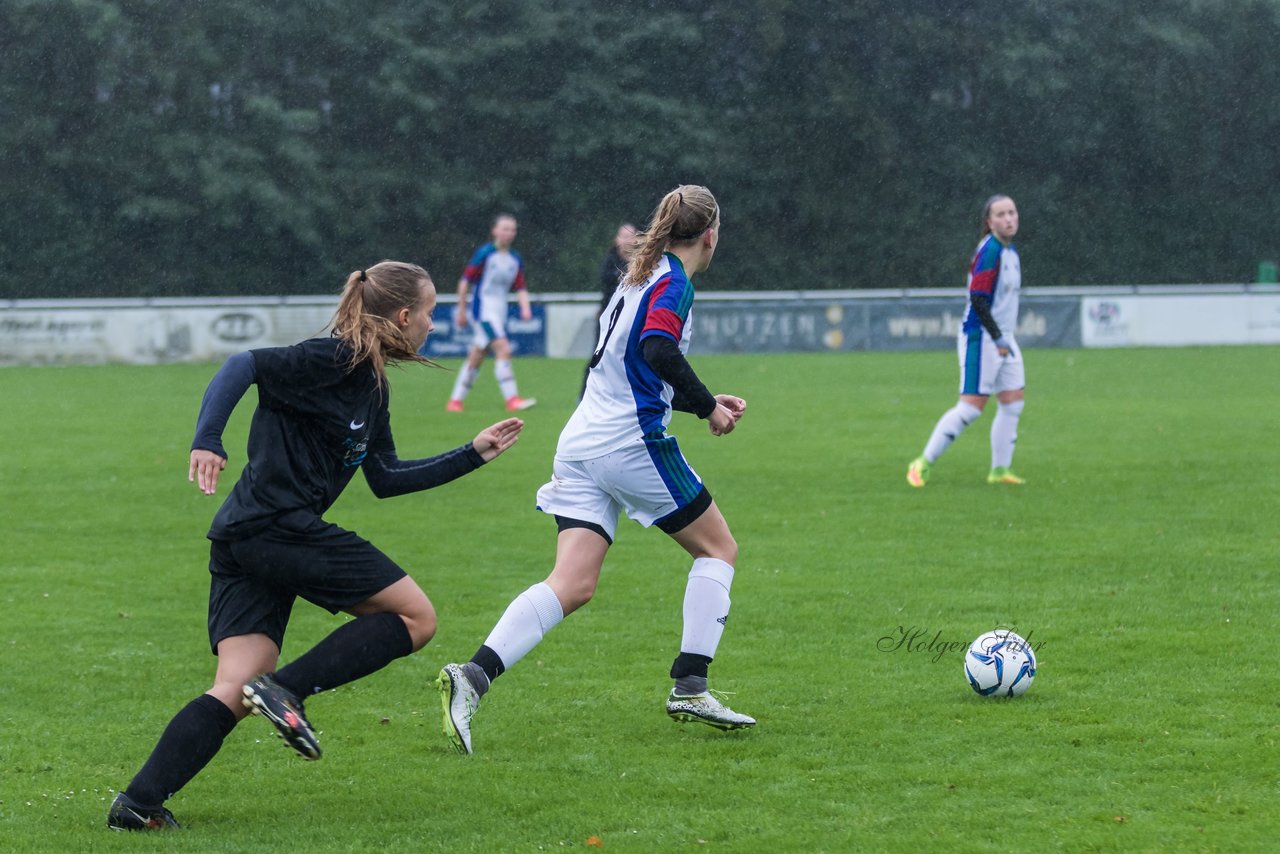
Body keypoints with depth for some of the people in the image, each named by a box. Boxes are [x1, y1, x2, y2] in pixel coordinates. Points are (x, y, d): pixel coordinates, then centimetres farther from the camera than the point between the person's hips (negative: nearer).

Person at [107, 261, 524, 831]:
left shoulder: (371, 385, 21)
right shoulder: (335, 360, -8)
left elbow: (385, 479, 28)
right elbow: (244, 366, -17)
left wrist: (473, 454, 29)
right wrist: (207, 440, -30)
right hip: (281, 527, -9)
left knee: (234, 692, 0)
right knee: (416, 617, -2)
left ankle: (137, 802, -12)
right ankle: (286, 691, -10)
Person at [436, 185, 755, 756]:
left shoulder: (639, 279, 23)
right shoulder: (674, 283, -5)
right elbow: (659, 349, -24)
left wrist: (703, 402, 30)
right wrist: (708, 407, -14)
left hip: (579, 446, 8)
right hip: (632, 444, -8)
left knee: (572, 584, -3)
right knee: (717, 548, 11)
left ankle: (473, 675, -23)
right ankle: (689, 686, 4)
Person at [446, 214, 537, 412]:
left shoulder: (515, 260, 9)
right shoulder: (485, 253, -9)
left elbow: (520, 288, 8)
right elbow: (465, 281, -6)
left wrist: (525, 307, -12)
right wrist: (462, 311, -5)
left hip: (499, 313, 7)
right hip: (482, 309, -7)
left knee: (475, 359, 11)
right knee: (503, 349, -21)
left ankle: (455, 400, 19)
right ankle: (512, 398, -24)